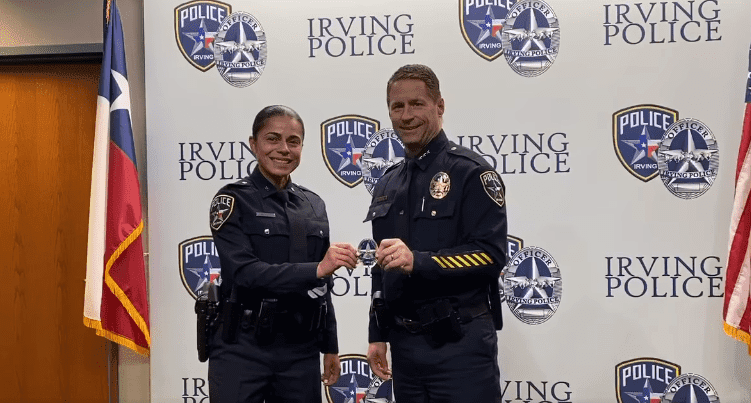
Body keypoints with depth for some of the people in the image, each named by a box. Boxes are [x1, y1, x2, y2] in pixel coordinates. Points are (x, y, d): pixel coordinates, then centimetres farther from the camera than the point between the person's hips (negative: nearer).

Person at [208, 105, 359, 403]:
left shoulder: (313, 204, 10)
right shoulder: (233, 200, -5)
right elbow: (244, 272, -18)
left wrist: (330, 345, 15)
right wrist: (317, 268, -27)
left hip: (301, 349, 5)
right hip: (243, 347, -4)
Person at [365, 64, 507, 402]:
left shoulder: (470, 172, -7)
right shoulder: (387, 184, 14)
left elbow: (491, 255, -16)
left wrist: (417, 261, -26)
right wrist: (377, 335, 16)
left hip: (461, 341, -6)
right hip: (404, 345, 7)